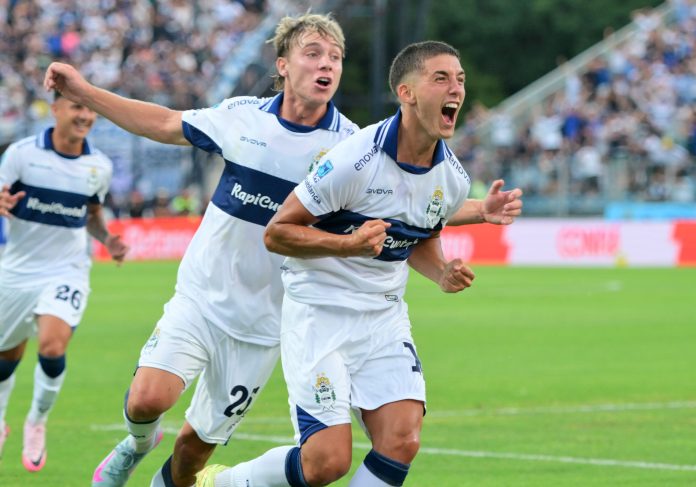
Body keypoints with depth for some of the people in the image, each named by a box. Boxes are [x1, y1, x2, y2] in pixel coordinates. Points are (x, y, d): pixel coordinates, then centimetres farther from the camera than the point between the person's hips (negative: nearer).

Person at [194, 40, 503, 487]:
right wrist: (348, 243, -28)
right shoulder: (355, 161, -21)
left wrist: (443, 273, -2)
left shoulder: (453, 179, -1)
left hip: (385, 317, 6)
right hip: (319, 313, -6)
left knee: (402, 442, -13)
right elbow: (277, 232, -14)